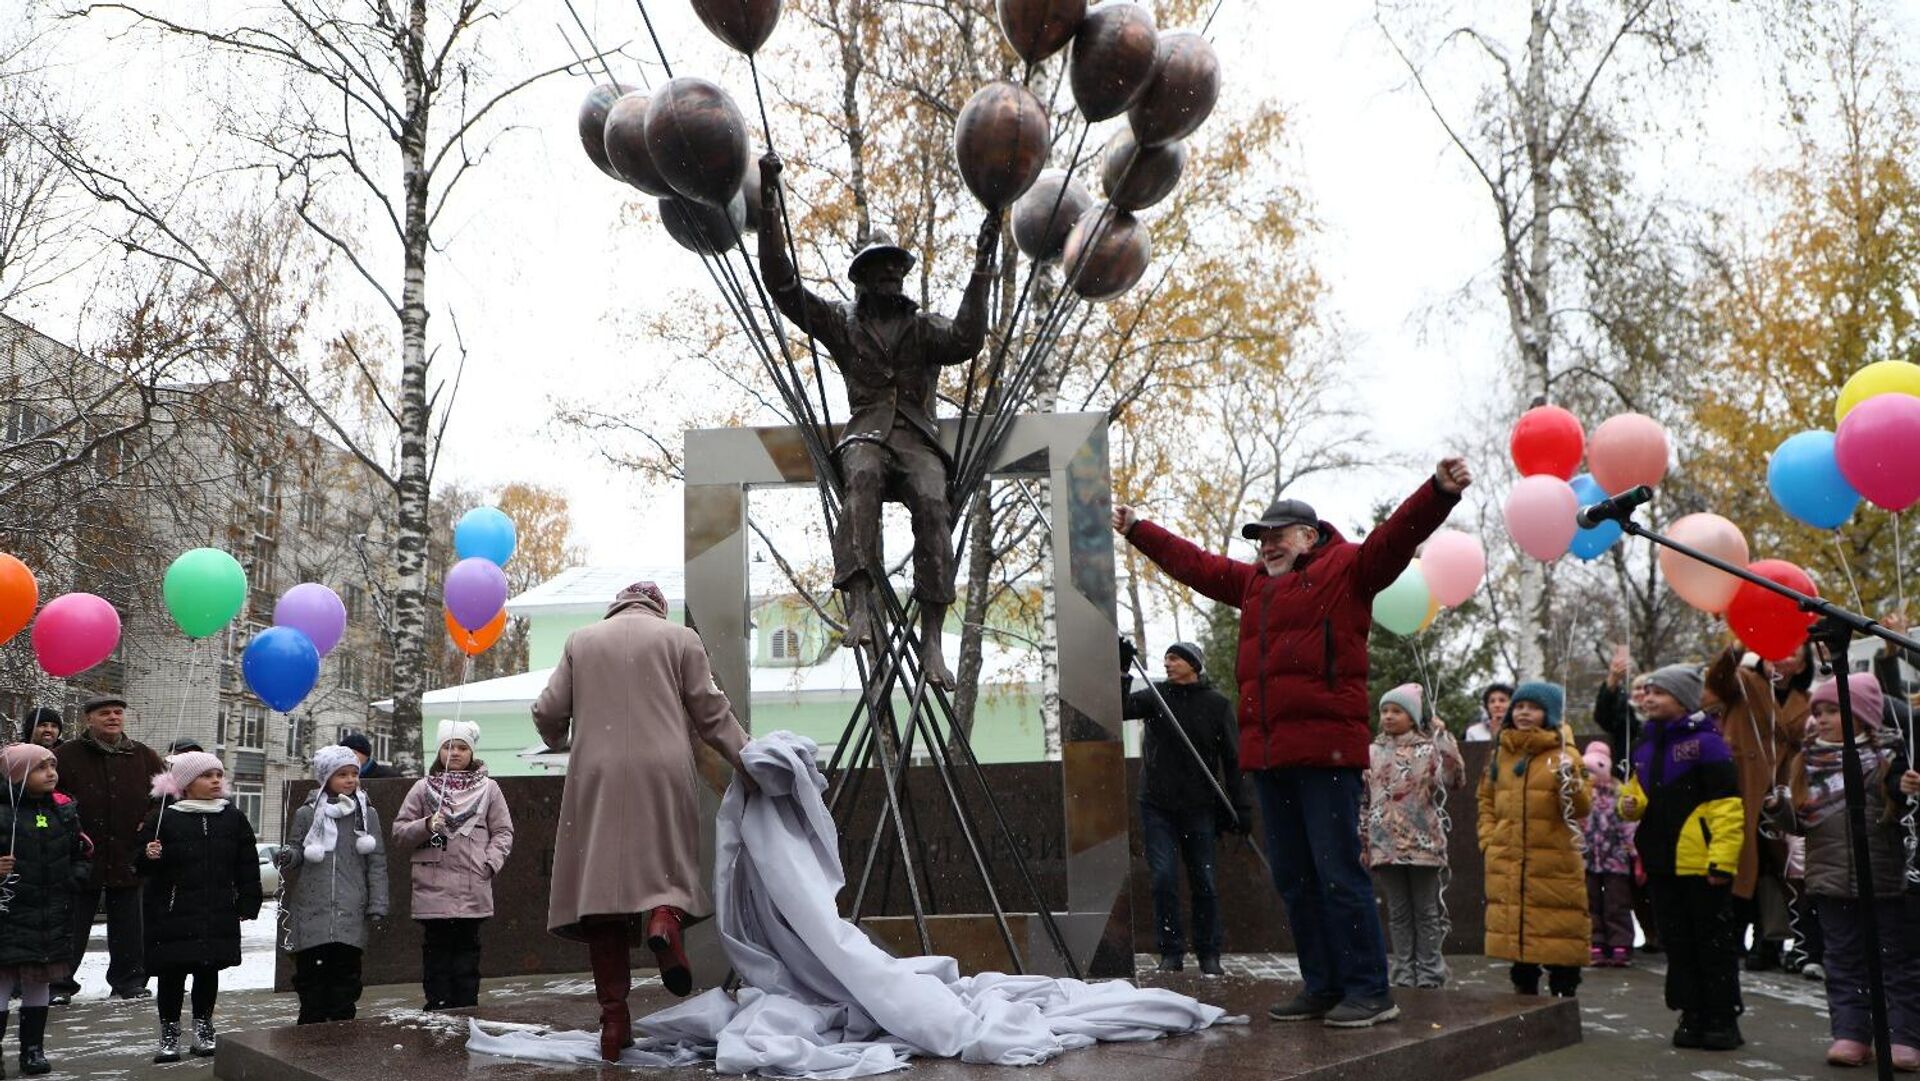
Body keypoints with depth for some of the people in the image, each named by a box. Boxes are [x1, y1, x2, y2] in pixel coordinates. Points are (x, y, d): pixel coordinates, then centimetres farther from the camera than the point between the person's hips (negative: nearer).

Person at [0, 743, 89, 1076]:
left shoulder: (64, 810, 6)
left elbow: (80, 852, 15)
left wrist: (74, 878, -1)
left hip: (52, 915, 5)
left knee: (39, 983, 13)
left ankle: (33, 1049, 23)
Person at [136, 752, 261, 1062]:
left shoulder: (232, 818, 6)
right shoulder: (164, 818, -4)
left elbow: (247, 865, 9)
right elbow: (142, 866, -1)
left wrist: (248, 904, 5)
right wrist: (149, 856, -23)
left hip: (219, 914, 3)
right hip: (173, 914, -3)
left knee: (208, 970, 10)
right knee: (173, 973, 1)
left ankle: (203, 1027, 23)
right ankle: (170, 1032, 13)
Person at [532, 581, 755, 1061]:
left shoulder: (581, 640, 14)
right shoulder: (680, 638, 10)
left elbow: (548, 712, 12)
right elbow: (712, 713, 5)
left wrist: (560, 744, 32)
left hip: (597, 776, 1)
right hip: (661, 773, -1)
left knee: (601, 880, 2)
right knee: (668, 862, 13)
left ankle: (614, 1016, -1)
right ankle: (664, 915, -23)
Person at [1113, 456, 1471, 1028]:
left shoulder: (1345, 568, 2)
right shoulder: (1253, 582, 23)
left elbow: (1398, 535, -12)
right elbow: (1193, 562, 34)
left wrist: (1439, 491, -27)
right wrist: (1136, 529, 40)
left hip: (1326, 751, -8)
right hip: (1267, 754, 8)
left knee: (1338, 872, -8)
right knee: (1293, 878, 10)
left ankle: (1370, 991, -1)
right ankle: (1322, 986, 19)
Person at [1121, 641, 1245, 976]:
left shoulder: (1217, 705, 0)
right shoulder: (1156, 697, 5)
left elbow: (1232, 758, 1)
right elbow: (1121, 708, -10)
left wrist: (1239, 807, -3)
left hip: (1198, 807, -1)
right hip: (1157, 806, 1)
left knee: (1203, 881, 5)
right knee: (1163, 878, -6)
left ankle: (1209, 954, 16)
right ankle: (1171, 952, 3)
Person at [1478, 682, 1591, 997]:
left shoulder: (1562, 754, -2)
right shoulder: (1500, 754, 12)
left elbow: (1582, 808, -9)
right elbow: (1487, 800, 22)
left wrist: (1571, 782, -28)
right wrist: (1488, 838, 9)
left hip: (1554, 867, -4)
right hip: (1507, 866, 4)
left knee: (1559, 944, -5)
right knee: (1516, 935, 11)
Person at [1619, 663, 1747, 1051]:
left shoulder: (1705, 742, -11)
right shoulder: (1645, 746, 12)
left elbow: (1728, 807, -15)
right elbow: (1638, 790, 25)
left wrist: (1723, 860, -19)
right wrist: (1629, 803, 0)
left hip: (1702, 865, -7)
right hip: (1661, 862, 8)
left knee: (1714, 944, 2)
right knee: (1678, 943, 12)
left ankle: (1723, 1020, 10)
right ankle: (1693, 1016, 21)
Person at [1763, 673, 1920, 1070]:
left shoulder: (1888, 752, -3)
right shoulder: (1809, 760, 8)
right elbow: (1801, 821, 10)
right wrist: (1779, 810, -10)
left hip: (1886, 877, -3)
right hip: (1832, 879, 4)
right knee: (1843, 962, 7)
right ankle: (1851, 1034, 12)